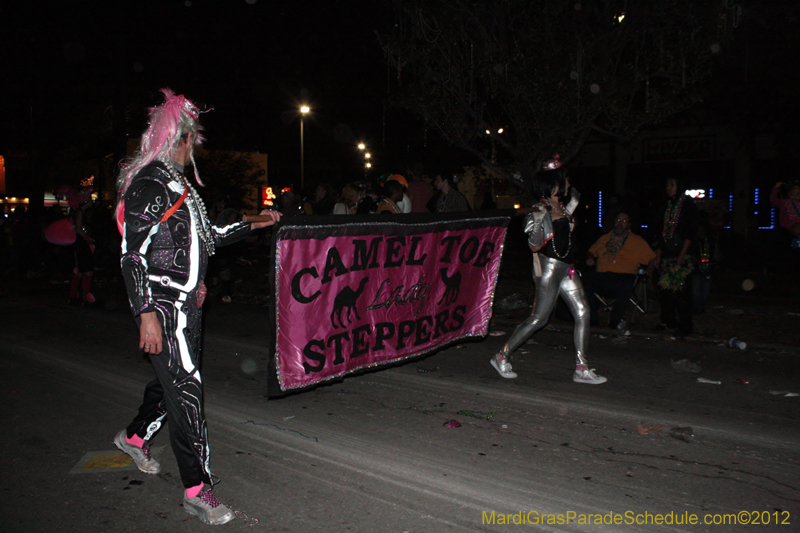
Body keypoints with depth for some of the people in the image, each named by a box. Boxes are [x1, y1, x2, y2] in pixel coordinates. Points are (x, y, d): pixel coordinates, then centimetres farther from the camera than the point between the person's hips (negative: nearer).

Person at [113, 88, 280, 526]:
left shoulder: (178, 182, 15)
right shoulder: (149, 183, -13)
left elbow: (205, 237, 21)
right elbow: (132, 254, -18)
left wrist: (252, 225, 22)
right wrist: (146, 314, -23)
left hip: (188, 301, 9)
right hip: (163, 305, -9)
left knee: (175, 378, 20)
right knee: (185, 389, -6)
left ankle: (135, 436, 45)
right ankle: (197, 490, 4)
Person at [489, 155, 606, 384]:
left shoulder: (559, 206, 11)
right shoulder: (539, 210, -15)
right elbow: (535, 246, -16)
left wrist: (572, 205, 23)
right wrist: (537, 222, -32)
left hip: (566, 269, 9)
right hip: (549, 268, -9)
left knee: (582, 314, 3)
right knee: (538, 318, -4)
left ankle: (582, 369, 10)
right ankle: (501, 357, 10)